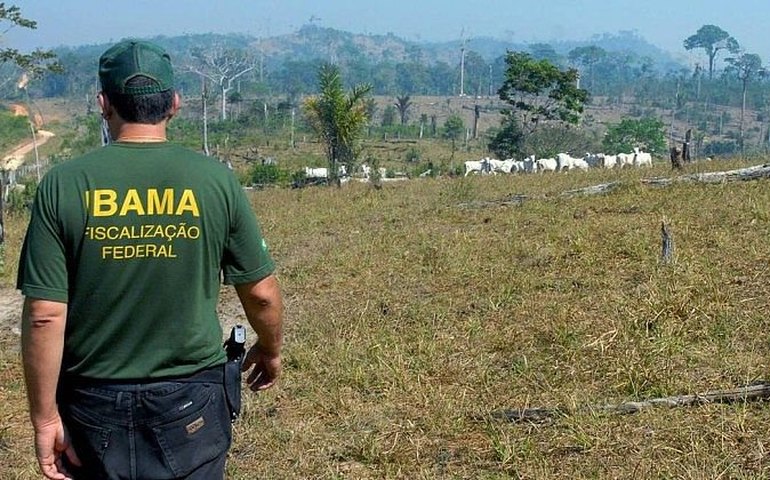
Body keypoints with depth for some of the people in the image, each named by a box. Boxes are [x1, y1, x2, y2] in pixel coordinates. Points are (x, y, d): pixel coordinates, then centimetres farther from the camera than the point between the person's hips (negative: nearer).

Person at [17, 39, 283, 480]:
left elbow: (44, 315, -11)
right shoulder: (215, 180, -8)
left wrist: (45, 418, -2)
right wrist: (271, 350, 19)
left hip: (94, 404, 1)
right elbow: (262, 293, -1)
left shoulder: (63, 186, -8)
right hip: (190, 401, 0)